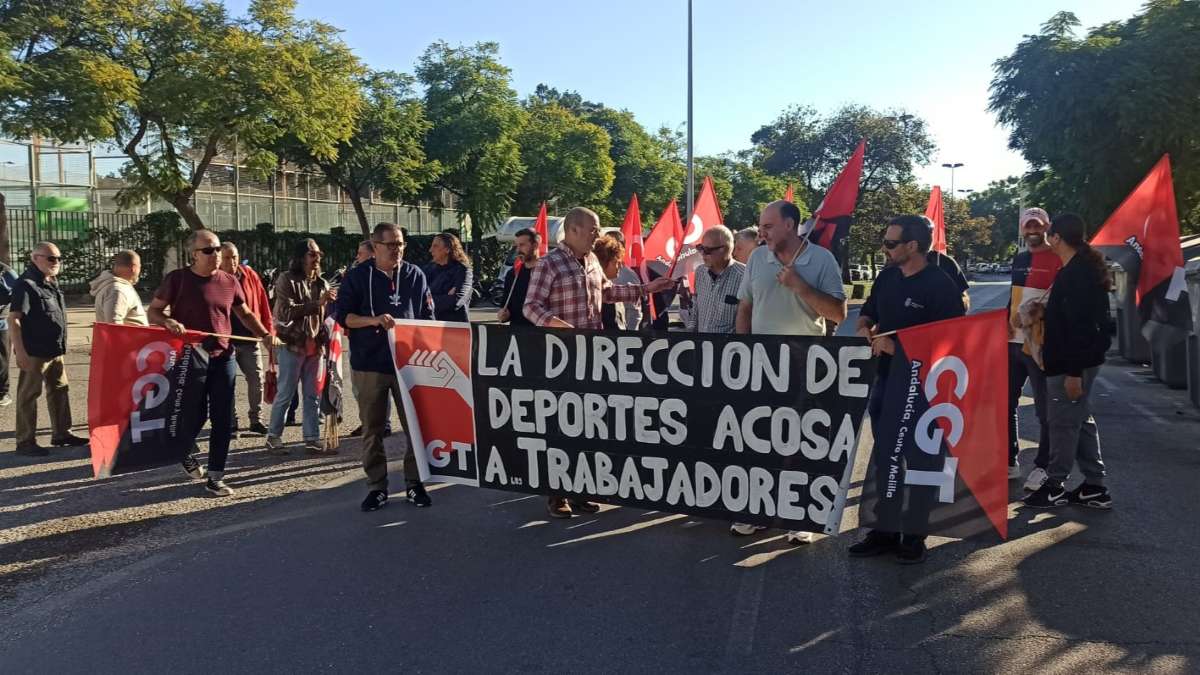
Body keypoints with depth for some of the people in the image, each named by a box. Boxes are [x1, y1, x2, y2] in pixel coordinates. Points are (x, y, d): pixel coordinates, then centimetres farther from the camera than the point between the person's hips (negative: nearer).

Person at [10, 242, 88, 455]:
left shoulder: (51, 283, 14)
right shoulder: (26, 284, -13)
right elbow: (14, 319, -18)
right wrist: (20, 351, -23)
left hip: (55, 350, 9)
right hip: (34, 352, -9)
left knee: (60, 390, 15)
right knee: (28, 395, 0)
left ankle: (61, 434, 26)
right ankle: (25, 442, 7)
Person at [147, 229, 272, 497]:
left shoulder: (229, 281, 4)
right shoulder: (177, 279, -5)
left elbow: (245, 314, 17)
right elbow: (153, 312, 1)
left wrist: (265, 335, 2)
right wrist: (168, 321, -21)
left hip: (222, 358, 3)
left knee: (223, 420, 2)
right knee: (196, 415, 5)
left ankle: (215, 477, 13)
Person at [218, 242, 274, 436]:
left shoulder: (250, 275, 1)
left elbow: (263, 304, 5)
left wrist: (269, 329, 3)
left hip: (250, 338, 2)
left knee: (256, 380, 5)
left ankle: (256, 420, 17)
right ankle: (231, 422, 17)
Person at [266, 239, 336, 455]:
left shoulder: (322, 283, 10)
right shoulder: (287, 281, -5)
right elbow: (286, 312, -17)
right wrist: (317, 303, -24)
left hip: (315, 346, 5)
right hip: (292, 345, -5)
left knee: (312, 396, 7)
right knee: (285, 394, 1)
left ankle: (312, 440, 11)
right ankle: (273, 437, 14)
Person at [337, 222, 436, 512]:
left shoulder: (415, 275, 7)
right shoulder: (358, 276, 1)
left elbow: (427, 317, 10)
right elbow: (343, 316, -2)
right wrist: (373, 320, -19)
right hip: (369, 363, -1)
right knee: (372, 428, 6)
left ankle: (414, 483, 17)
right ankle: (377, 486, 17)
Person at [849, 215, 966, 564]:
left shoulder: (941, 285, -14)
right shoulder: (887, 277, 7)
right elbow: (866, 314, 20)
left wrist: (900, 347, -22)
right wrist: (864, 330, -4)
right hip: (885, 379, 7)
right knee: (884, 459, 13)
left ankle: (915, 536, 19)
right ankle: (885, 531, 25)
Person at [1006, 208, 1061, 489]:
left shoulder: (1058, 259, -7)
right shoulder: (1019, 259, 16)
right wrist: (1008, 321, 9)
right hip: (1012, 342, 8)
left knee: (1044, 409, 2)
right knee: (1006, 404, 13)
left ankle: (1043, 466, 12)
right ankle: (1009, 461, 24)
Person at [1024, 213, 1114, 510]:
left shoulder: (1073, 275, -20)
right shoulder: (1086, 268, 11)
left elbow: (1078, 326, -25)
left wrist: (1073, 371, -24)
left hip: (1071, 363, -10)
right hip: (1083, 359, 10)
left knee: (1063, 422, 0)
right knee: (1081, 420, 15)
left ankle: (1055, 487, 11)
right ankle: (1093, 487, 21)